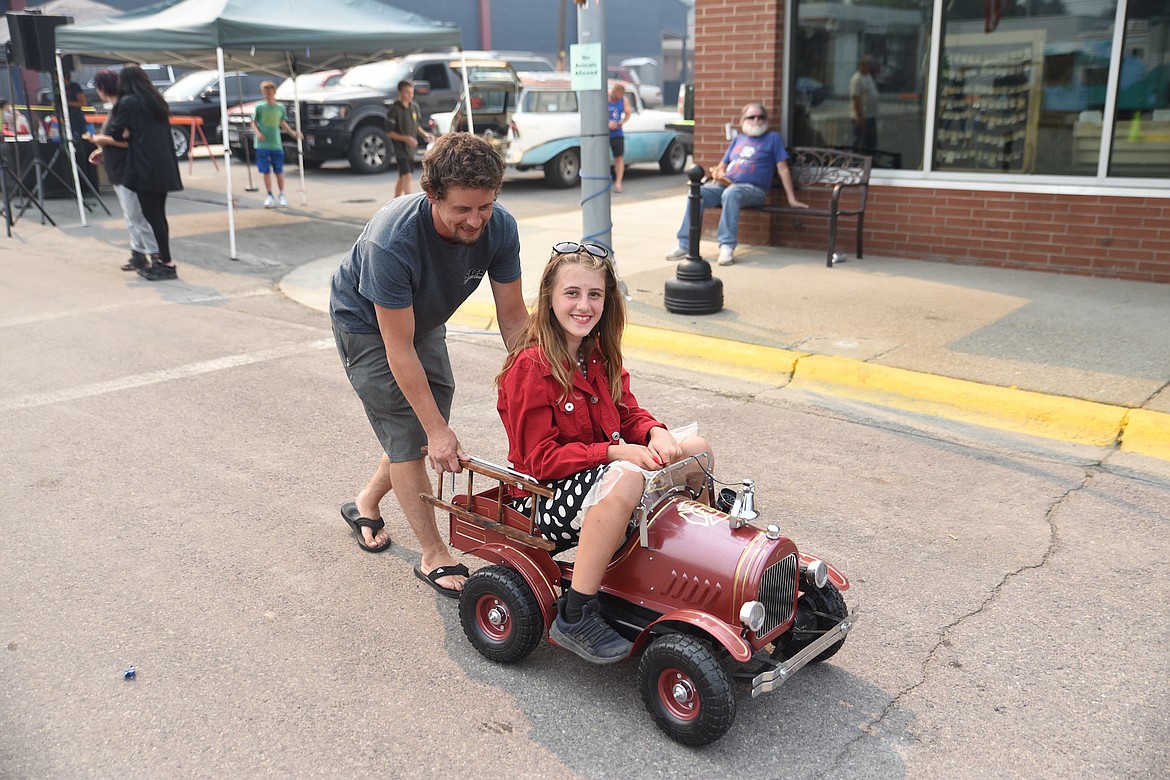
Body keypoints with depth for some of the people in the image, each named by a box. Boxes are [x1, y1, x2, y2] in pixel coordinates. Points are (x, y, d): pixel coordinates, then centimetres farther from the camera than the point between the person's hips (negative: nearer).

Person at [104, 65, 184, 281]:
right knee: (158, 214, 12)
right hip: (164, 167, 8)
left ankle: (167, 263, -4)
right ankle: (162, 258, 16)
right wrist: (131, 134, 13)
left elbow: (114, 132, -2)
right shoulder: (157, 100, 16)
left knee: (152, 215, -4)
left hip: (145, 167, -8)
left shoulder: (128, 102, -7)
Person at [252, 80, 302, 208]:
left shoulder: (280, 108, 4)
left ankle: (282, 195, 17)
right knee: (266, 171, 2)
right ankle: (270, 196, 11)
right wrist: (258, 133, -16)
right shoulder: (260, 107, -2)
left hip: (276, 144, 1)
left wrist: (292, 133, 4)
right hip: (263, 145, -1)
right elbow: (253, 123, 2)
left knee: (279, 171, 6)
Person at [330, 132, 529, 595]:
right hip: (366, 324, -6)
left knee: (427, 430, 10)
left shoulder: (500, 228, -26)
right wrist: (438, 430, -32)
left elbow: (513, 319, -16)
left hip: (424, 320, 6)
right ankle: (434, 557, 4)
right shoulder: (392, 241, -41)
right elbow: (399, 350, -34)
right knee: (408, 433, -9)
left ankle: (365, 504, 36)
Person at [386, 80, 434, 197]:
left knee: (403, 177, 16)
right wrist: (405, 138, -24)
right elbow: (389, 133, -13)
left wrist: (425, 135, 2)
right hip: (400, 148, -7)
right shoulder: (395, 110, -12)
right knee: (407, 176, -18)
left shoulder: (414, 107, 8)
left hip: (411, 148, 7)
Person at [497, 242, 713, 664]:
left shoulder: (599, 354, 7)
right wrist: (615, 453, -28)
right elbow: (541, 459, -21)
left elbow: (627, 413, 10)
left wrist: (656, 433, -13)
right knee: (625, 480, -39)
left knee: (697, 448, 1)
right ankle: (575, 617, -29)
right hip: (541, 497, -8)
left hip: (599, 473, 8)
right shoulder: (531, 366, -19)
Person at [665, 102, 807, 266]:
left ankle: (727, 246, -42)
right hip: (725, 184, 5)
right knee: (696, 193, -23)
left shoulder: (773, 138, 11)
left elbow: (783, 169, 5)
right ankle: (685, 245, -23)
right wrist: (718, 173, 1)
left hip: (753, 189, -5)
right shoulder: (738, 139, 25)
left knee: (731, 193, -40)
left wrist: (792, 199, -1)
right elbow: (721, 166, 27)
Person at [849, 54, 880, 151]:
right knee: (860, 144, -4)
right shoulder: (857, 79, -15)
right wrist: (859, 117, -24)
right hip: (862, 118, -10)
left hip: (871, 117, 10)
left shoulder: (869, 77, 15)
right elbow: (855, 98, -21)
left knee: (872, 142, 15)